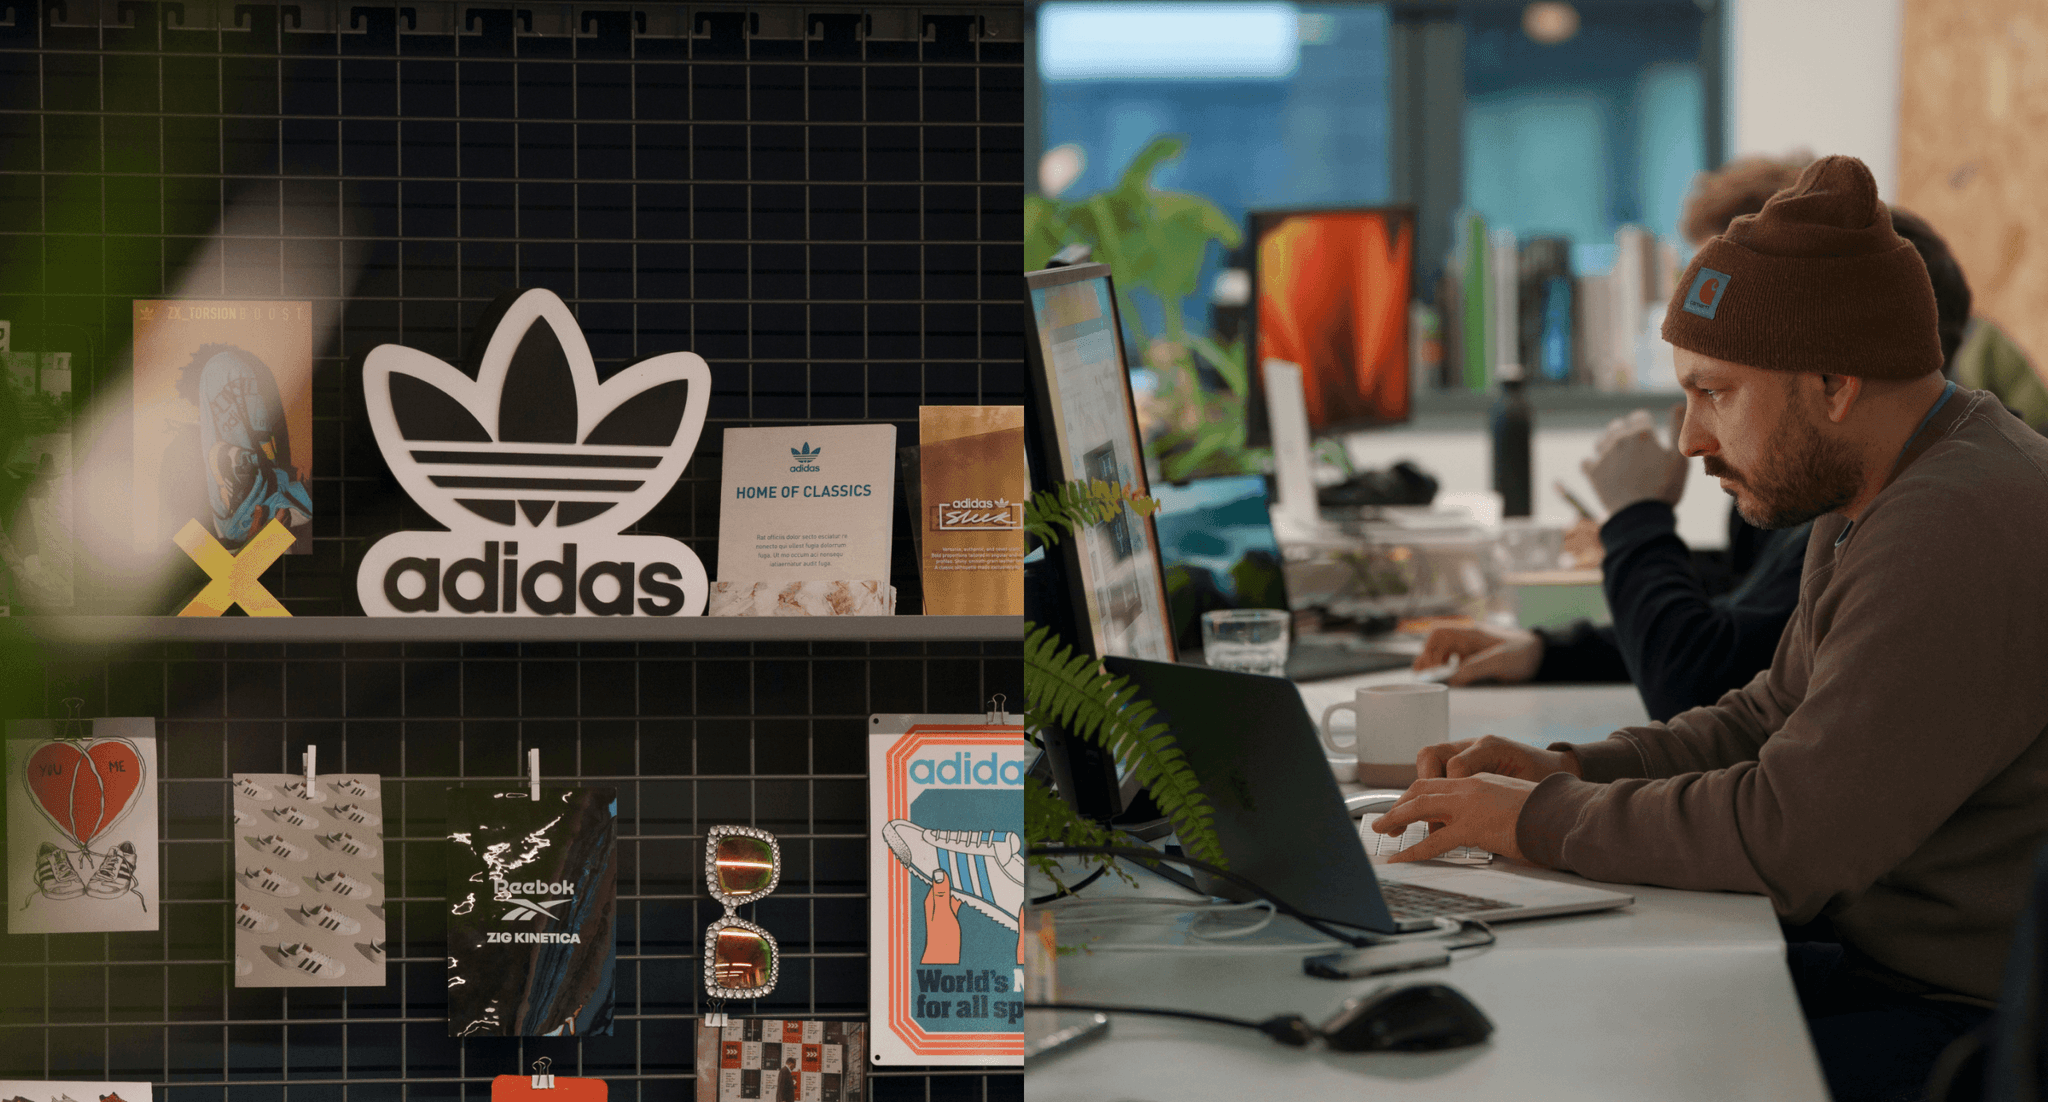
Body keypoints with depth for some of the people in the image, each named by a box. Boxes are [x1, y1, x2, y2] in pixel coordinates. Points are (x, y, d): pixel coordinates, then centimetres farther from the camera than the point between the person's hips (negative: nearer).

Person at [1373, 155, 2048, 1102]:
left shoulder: (1956, 534, -23)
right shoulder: (1868, 507, 12)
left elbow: (1786, 836, -26)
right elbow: (1769, 720, 21)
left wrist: (1542, 820, -13)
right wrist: (1567, 772, 5)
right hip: (1895, 969, 10)